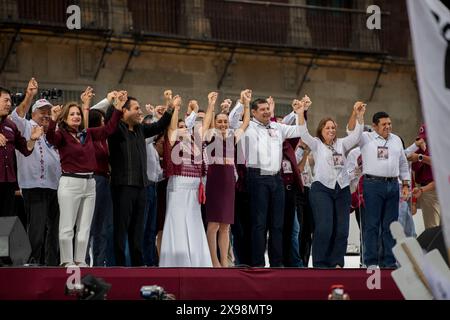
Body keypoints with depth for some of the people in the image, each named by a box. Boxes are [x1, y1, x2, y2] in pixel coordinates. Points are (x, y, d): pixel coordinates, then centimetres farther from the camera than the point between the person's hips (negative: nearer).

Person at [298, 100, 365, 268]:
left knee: (341, 229, 0)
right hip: (322, 189, -5)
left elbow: (356, 135, 8)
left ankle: (336, 263, 5)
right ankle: (320, 264, -9)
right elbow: (304, 134, -7)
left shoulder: (341, 144, 18)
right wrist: (301, 114, -21)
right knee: (324, 228, -14)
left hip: (342, 189, 5)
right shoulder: (316, 144, 8)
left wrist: (360, 116, -6)